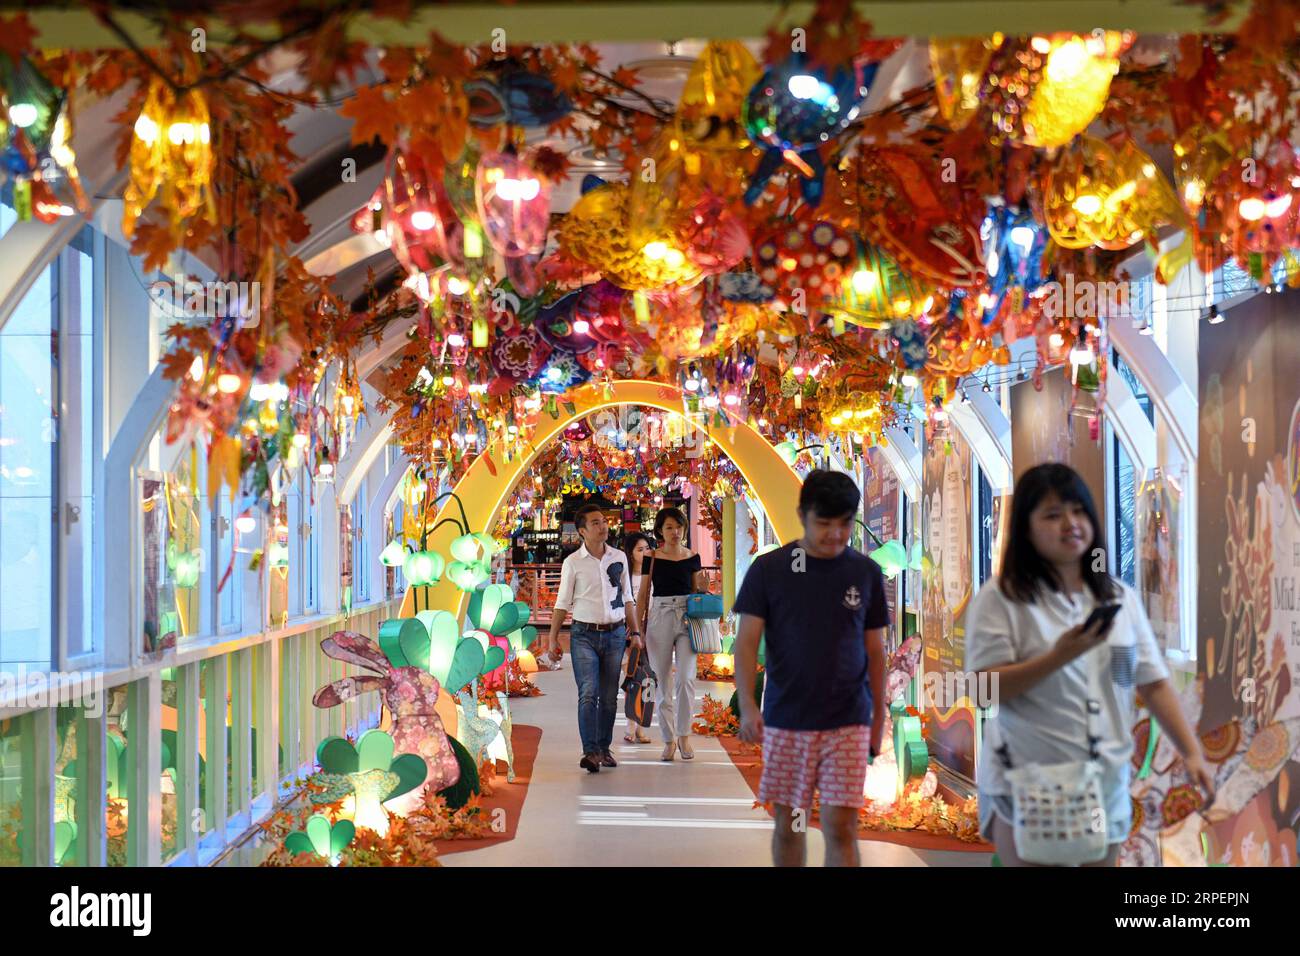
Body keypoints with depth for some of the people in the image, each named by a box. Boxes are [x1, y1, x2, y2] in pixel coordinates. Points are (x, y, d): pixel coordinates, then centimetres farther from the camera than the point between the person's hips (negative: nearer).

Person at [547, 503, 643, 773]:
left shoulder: (619, 558, 8)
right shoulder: (573, 562, -1)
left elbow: (627, 599, 14)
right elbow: (562, 603, 2)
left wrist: (635, 632, 11)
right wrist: (553, 637, -2)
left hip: (615, 634, 3)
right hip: (584, 635, -3)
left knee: (609, 697, 6)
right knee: (588, 694, -13)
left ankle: (604, 749, 16)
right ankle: (590, 751, -16)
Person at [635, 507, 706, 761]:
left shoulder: (692, 557, 8)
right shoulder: (652, 558, 3)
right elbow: (643, 594, 6)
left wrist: (702, 587, -6)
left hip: (687, 617, 1)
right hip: (659, 618, 0)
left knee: (686, 679, -11)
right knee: (662, 682, 3)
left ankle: (684, 735, 4)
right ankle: (669, 740, 13)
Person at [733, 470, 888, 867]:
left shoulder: (866, 573, 2)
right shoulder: (768, 569, -2)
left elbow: (875, 651, 9)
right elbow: (747, 641, -4)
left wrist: (879, 718, 11)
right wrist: (747, 704, -17)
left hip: (848, 723, 0)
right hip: (784, 721, 0)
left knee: (841, 828, -5)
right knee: (788, 824, 9)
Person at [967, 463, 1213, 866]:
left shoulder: (1120, 598, 10)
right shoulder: (1000, 598, -7)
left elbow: (1154, 684, 9)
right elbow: (983, 690, -14)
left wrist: (1192, 752, -2)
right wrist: (1060, 656, -23)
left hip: (1105, 787, 5)